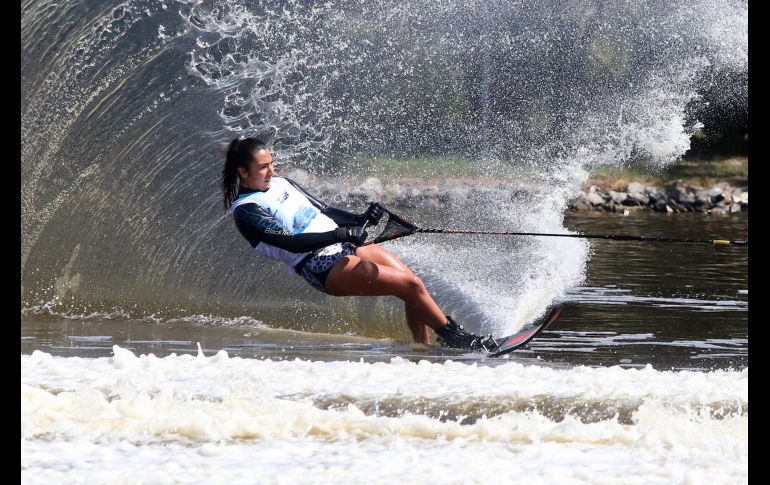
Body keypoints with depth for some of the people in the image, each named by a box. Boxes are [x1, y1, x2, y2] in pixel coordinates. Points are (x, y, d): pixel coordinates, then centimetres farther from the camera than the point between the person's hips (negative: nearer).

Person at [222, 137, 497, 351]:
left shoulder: (280, 184, 16)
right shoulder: (245, 211, -9)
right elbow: (290, 243, -20)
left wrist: (359, 220, 1)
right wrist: (341, 234, -26)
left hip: (344, 246, 8)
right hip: (322, 268, -8)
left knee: (412, 282, -7)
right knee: (411, 286, -15)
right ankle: (456, 338, -1)